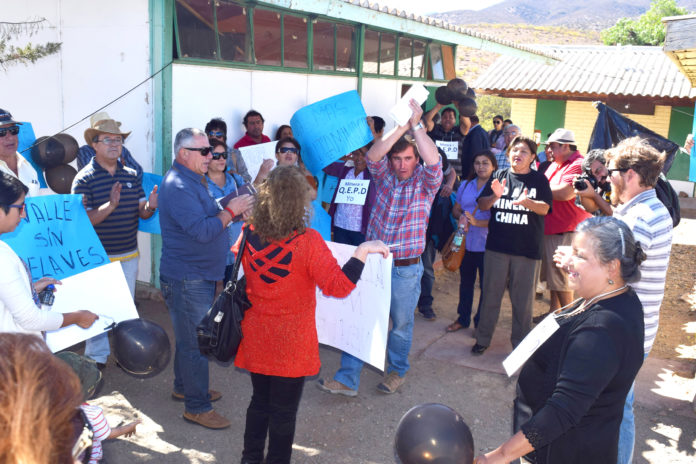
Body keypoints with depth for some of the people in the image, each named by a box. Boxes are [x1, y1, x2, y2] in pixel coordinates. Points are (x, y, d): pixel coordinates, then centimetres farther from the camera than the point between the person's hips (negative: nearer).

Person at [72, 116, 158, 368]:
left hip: (129, 255, 5)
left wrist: (150, 207, -16)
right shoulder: (84, 178, -9)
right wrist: (110, 206, -31)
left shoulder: (132, 175, 7)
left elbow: (142, 212, 7)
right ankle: (97, 357, 18)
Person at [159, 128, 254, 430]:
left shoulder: (191, 180, 15)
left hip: (199, 276, 11)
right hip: (187, 279, -11)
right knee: (195, 342, -2)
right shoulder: (178, 186, -21)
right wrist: (231, 211, -17)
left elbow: (206, 218, 19)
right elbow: (202, 231, -27)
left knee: (191, 338, 22)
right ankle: (197, 407, 9)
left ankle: (184, 387, 38)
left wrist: (233, 209, 3)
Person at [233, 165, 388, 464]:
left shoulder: (250, 235, -7)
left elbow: (236, 262, 15)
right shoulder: (308, 242, -22)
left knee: (260, 401, 24)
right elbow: (337, 286, -26)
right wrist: (362, 251, -23)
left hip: (255, 339, 5)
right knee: (284, 411, 12)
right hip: (290, 344, -5)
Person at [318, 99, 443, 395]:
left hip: (406, 268, -2)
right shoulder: (384, 177, 3)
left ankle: (397, 371, 34)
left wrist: (416, 126, -25)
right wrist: (402, 127, -24)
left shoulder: (425, 182, -4)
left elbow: (434, 160, -24)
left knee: (401, 324, 12)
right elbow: (373, 156, -17)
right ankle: (348, 379, 10)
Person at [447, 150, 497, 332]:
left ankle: (481, 322, 20)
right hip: (466, 242, 5)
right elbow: (456, 209, 16)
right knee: (466, 282, 18)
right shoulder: (465, 185, 9)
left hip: (486, 245, -5)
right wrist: (461, 217, -6)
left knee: (486, 285, 4)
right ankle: (463, 319, 32)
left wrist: (476, 222, -24)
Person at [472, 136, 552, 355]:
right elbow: (482, 205, 4)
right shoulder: (499, 175, 8)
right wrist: (496, 196, -16)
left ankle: (520, 344, 20)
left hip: (527, 249, -1)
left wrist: (527, 202, -28)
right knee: (491, 294, 8)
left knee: (523, 299, 6)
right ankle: (483, 338, 22)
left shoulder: (539, 179, 3)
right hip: (497, 246, 2)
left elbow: (545, 208, -8)